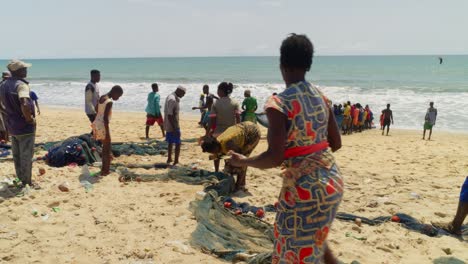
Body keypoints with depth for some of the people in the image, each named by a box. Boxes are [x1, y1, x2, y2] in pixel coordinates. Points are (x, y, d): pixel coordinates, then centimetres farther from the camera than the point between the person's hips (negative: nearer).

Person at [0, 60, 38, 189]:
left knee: (17, 155, 18)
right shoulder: (21, 85, -20)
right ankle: (28, 182, 12)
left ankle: (21, 179, 30)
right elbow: (24, 105, -36)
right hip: (25, 126, -8)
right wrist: (30, 118, -22)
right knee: (26, 155, 3)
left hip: (11, 125, 8)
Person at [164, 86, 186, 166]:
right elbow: (169, 115, -25)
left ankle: (169, 159, 33)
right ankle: (176, 162, -2)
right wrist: (174, 128, -25)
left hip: (168, 126, 10)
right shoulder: (172, 100, -22)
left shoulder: (170, 97, 10)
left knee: (171, 142, 21)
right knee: (178, 144, -4)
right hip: (173, 126, -10)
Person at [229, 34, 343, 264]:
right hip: (331, 180, 7)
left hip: (304, 187, -7)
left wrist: (243, 161, -4)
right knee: (314, 238, 30)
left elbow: (275, 158, -21)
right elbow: (336, 143, 9)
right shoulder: (320, 96, 4)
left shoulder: (279, 104, -17)